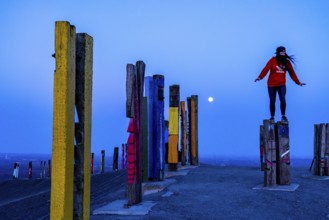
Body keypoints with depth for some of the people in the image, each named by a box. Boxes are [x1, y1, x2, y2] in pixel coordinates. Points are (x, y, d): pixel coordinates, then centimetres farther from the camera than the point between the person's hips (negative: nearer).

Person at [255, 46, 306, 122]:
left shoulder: (287, 62, 4)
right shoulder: (273, 60, -6)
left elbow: (292, 73, 9)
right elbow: (266, 69, -15)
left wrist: (298, 82, 9)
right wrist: (260, 77, -28)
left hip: (281, 84, 1)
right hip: (271, 84, -1)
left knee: (283, 99, -16)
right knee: (272, 101, 4)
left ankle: (283, 116, -2)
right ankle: (272, 117, 20)